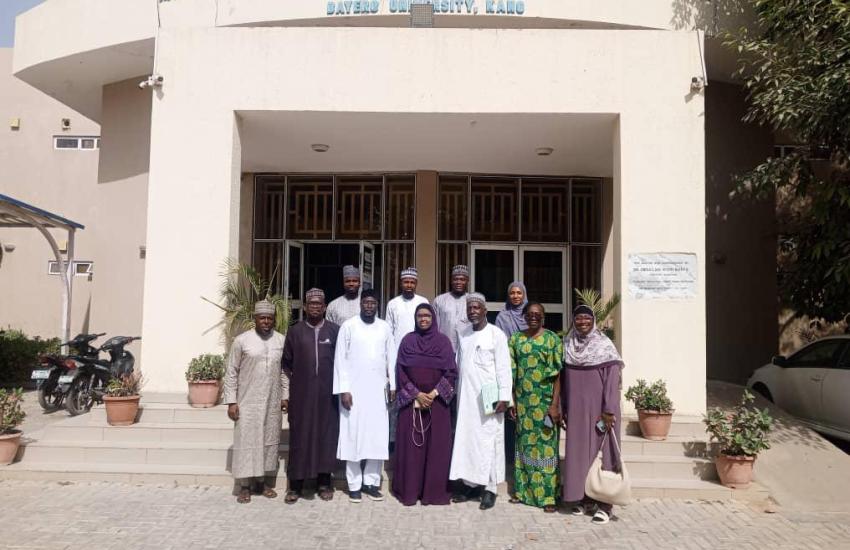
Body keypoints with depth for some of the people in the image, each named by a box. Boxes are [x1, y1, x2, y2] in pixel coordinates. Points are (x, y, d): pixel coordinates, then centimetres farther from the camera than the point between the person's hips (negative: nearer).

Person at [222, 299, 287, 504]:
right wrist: (231, 401, -6)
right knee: (246, 442, 0)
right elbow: (231, 373, -2)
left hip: (273, 403, 3)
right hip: (247, 402, -3)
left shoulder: (282, 340, 5)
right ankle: (245, 486, 10)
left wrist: (285, 396, 6)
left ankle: (267, 483, 20)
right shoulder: (241, 340, -4)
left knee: (270, 441, 9)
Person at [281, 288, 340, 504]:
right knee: (299, 436, 2)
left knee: (326, 435, 5)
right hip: (301, 394, 0)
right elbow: (286, 363, 7)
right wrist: (286, 392, 3)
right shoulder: (295, 331, 4)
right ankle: (295, 484, 12)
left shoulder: (334, 331, 3)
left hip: (327, 394, 0)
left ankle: (324, 482, 17)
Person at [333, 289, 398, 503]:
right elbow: (340, 359, -4)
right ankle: (354, 484, 11)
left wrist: (392, 385, 5)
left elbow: (391, 358, 10)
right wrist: (343, 389, -9)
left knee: (378, 436, 3)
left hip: (378, 389, 3)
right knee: (353, 436, 1)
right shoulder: (348, 326, -2)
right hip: (354, 389, -2)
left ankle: (371, 481, 13)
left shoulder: (384, 327, 7)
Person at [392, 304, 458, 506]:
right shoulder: (408, 340, 3)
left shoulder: (443, 341, 1)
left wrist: (433, 394, -12)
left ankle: (435, 490, 12)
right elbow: (400, 371, -1)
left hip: (437, 401, 0)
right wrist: (416, 394, -11)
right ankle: (409, 489, 13)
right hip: (411, 401, 0)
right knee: (411, 444, 3)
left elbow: (451, 372, -2)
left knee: (436, 445, 2)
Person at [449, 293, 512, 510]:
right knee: (466, 438, 7)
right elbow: (458, 364, 13)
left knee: (488, 440, 0)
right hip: (466, 396, 5)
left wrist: (504, 397, -13)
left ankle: (489, 488, 7)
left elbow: (503, 367, -9)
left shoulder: (496, 334, -6)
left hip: (488, 397, -5)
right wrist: (455, 390, 11)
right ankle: (470, 483, 17)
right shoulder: (462, 334, 10)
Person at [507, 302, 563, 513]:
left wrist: (555, 404, -13)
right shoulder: (515, 339, 6)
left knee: (546, 445, 1)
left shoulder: (553, 339, -4)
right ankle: (523, 490, 21)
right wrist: (511, 401, 4)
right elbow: (512, 373, 7)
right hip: (523, 400, 4)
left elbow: (557, 375, -7)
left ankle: (548, 495, 7)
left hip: (545, 401, -3)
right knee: (524, 444, 11)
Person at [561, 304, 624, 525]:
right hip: (576, 409, 4)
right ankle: (584, 498, 19)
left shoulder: (605, 345, -6)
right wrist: (563, 408, 9)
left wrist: (609, 411, -15)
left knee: (600, 451, 0)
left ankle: (604, 503, 6)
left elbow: (612, 380, -10)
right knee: (578, 452, 8)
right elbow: (564, 380, 10)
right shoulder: (568, 345, 7)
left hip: (598, 409, -4)